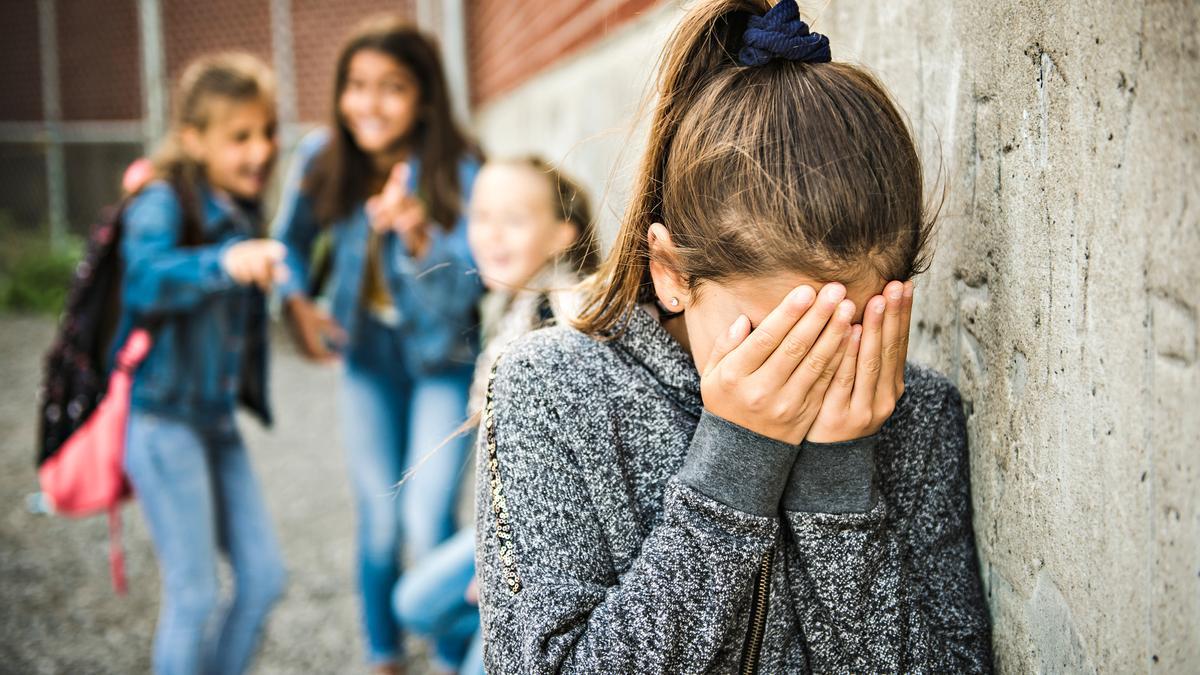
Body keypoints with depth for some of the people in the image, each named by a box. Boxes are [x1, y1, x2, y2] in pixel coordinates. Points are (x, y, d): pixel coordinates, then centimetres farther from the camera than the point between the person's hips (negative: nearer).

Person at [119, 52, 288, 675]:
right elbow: (147, 279, -36)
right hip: (162, 419, -7)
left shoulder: (241, 211, 10)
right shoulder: (162, 202, -13)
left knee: (264, 578, 8)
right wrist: (224, 264, -51)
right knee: (194, 595, -2)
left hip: (218, 419, 8)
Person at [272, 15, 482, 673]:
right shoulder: (322, 158, -11)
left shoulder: (457, 170, -22)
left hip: (442, 360, -3)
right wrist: (296, 302, -10)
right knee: (378, 522, 11)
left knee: (427, 525, -11)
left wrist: (419, 238, -45)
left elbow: (462, 288, -27)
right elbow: (291, 238, 7)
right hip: (368, 356, 3)